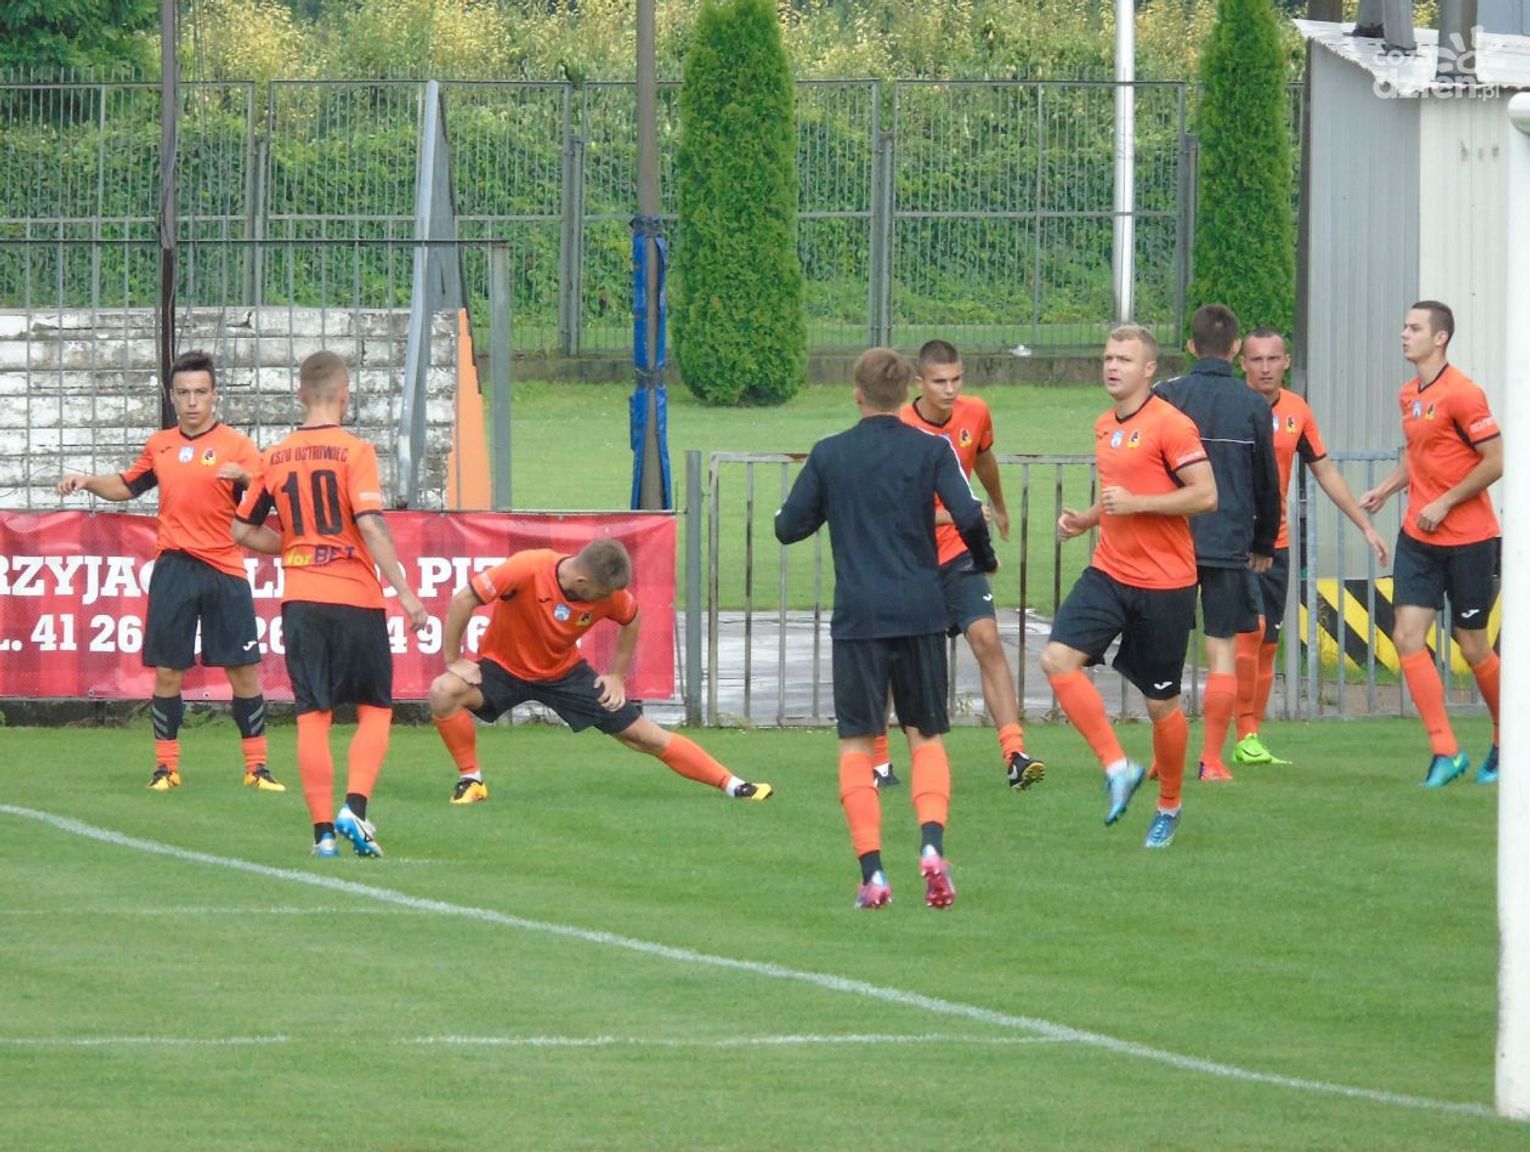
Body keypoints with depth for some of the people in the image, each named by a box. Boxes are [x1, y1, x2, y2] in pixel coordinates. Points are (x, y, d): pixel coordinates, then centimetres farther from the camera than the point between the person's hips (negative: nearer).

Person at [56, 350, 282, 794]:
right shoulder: (160, 445, 12)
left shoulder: (235, 444, -1)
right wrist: (88, 482, 11)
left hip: (224, 572, -3)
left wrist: (245, 476, -30)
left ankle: (256, 767, 8)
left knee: (244, 671, -1)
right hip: (173, 569, 3)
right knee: (167, 671, 1)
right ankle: (166, 766, 10)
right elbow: (128, 486, 27)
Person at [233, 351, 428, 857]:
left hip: (300, 599, 3)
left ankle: (323, 831, 2)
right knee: (375, 709, 9)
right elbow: (371, 525, -17)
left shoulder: (276, 458, 5)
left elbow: (244, 530, 11)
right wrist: (405, 592, -16)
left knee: (313, 715, 5)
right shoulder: (355, 451, -8)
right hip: (356, 597, -3)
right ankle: (355, 808, -9)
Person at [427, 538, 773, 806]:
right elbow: (463, 600, -27)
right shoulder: (528, 569, -33)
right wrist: (453, 661, -22)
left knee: (648, 736, 0)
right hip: (504, 667, -2)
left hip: (565, 672, 2)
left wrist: (618, 676, 3)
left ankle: (732, 785, 9)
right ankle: (470, 779, -14)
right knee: (444, 692, -32)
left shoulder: (609, 594, -18)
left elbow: (630, 619, 7)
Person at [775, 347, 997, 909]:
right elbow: (968, 515, -10)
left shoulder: (828, 455, 2)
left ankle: (872, 872, -7)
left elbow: (789, 527, 6)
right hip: (920, 610, 0)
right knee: (927, 737, 11)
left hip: (858, 616, 0)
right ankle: (932, 842, -13)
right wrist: (985, 560, 10)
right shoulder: (931, 450, 0)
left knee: (856, 745, 4)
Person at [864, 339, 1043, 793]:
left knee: (986, 639, -15)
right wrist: (954, 514, -36)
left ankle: (1015, 755, -22)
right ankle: (876, 761, 25)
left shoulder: (975, 414, -3)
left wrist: (999, 508, 38)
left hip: (956, 555, 3)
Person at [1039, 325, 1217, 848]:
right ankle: (1117, 766, -11)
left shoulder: (1170, 425, -12)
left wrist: (1135, 503, -22)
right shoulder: (1105, 427, 12)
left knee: (1162, 704, 4)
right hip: (1109, 572, 7)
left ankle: (1169, 807, 24)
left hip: (1164, 584, -7)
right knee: (1057, 658, -17)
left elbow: (1205, 495, -17)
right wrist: (1085, 520, 8)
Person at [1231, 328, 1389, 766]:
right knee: (1250, 629, -18)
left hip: (1276, 542, 6)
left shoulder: (1296, 411, 7)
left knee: (1267, 644, 7)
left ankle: (1253, 739, 13)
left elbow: (1324, 471, 17)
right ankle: (1245, 735, -13)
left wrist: (1365, 524, 16)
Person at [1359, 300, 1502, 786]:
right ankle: (1445, 750, -4)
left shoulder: (1461, 394, -15)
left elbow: (1495, 461, -16)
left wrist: (1444, 504, -17)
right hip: (1418, 538, 7)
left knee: (1473, 647, 3)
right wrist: (1387, 488, 8)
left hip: (1468, 540, -7)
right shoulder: (1409, 395, 9)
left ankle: (1506, 743, 24)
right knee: (1407, 638, -6)